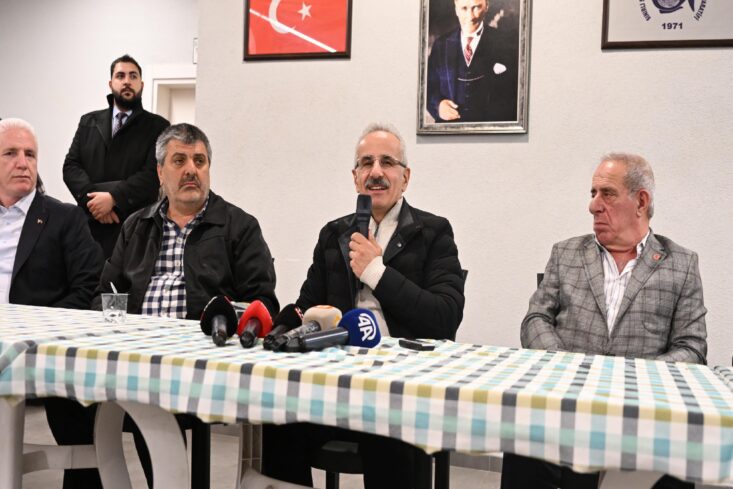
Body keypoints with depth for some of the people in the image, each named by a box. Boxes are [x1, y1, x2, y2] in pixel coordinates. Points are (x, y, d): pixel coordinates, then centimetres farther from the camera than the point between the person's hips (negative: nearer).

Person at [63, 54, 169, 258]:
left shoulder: (158, 126, 4)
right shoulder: (88, 122, 16)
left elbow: (153, 173, -7)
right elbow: (71, 166, 8)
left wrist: (113, 198, -16)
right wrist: (92, 199, -9)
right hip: (90, 224, 3)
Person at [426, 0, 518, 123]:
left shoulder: (505, 44, 2)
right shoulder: (441, 45, 10)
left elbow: (516, 93, 3)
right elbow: (429, 85, 15)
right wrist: (437, 105, -5)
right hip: (449, 127, 3)